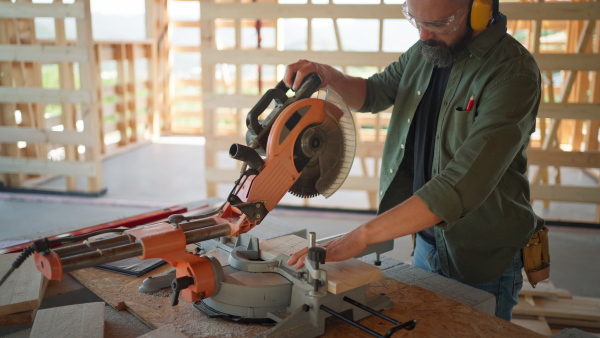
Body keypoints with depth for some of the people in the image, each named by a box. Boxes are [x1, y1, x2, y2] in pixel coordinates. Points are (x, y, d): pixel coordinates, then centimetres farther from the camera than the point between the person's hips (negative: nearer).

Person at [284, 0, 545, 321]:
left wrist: (362, 236, -39)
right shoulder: (424, 51, -2)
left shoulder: (513, 73, -26)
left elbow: (462, 186, -35)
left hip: (482, 263, -6)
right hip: (427, 242, 6)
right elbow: (373, 93, 13)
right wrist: (327, 75, -9)